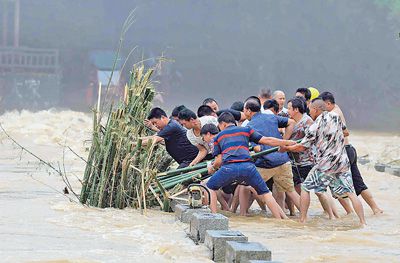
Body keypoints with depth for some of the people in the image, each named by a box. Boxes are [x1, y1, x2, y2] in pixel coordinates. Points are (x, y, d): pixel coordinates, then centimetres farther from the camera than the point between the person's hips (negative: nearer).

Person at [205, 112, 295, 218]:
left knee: (210, 188, 23)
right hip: (247, 166, 1)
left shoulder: (218, 136, 25)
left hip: (228, 167, -1)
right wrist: (289, 143, 23)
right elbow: (266, 140, 17)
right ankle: (283, 219, 10)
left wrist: (212, 168, 41)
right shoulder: (246, 130, 24)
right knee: (265, 193, 16)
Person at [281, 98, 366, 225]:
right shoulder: (335, 116, 5)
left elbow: (302, 147, -5)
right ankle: (363, 222, -8)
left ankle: (302, 219, 8)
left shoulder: (315, 126, -9)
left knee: (306, 187, 10)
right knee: (349, 192, 2)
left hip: (326, 164, -4)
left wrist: (286, 148, 10)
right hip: (343, 162, 5)